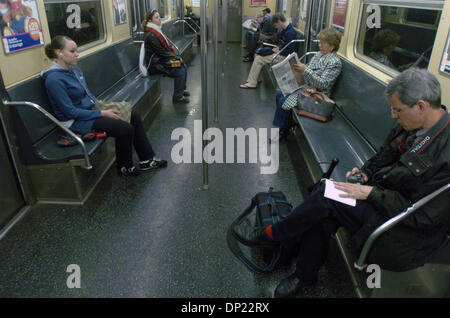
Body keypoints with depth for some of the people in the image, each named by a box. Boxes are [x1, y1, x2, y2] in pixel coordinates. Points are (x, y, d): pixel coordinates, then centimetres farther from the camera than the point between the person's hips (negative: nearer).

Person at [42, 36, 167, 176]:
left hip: (90, 109, 9)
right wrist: (102, 113, -20)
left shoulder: (74, 69, 6)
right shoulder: (54, 79, -21)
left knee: (134, 116, -1)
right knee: (126, 129, -22)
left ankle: (147, 160, 5)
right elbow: (71, 112, -22)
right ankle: (125, 167, 2)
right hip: (76, 122, -9)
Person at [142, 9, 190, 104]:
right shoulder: (151, 36, -20)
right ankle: (177, 96, -7)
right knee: (180, 71, -17)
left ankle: (182, 89, 19)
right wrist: (176, 58, -12)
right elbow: (162, 52, -20)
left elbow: (168, 46, 13)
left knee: (184, 66, 4)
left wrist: (177, 56, 1)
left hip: (161, 60, 9)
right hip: (155, 65, -9)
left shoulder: (157, 31, 10)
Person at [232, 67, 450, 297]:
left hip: (408, 232, -7)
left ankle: (270, 235, -1)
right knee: (323, 214, -15)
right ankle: (305, 275, 5)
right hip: (384, 195, 8)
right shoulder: (410, 126, -1)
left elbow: (422, 216, -24)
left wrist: (371, 193, -22)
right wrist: (366, 172, -2)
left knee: (328, 197, -21)